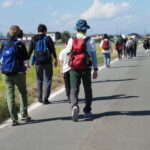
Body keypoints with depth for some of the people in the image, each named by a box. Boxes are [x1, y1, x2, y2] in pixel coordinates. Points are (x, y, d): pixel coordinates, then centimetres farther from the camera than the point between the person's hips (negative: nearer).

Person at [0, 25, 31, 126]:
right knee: (23, 93, 16)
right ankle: (24, 114, 14)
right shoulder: (20, 45, -11)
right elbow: (25, 61, -8)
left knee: (10, 95, 4)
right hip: (18, 73, -3)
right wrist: (26, 66, 11)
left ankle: (14, 118, 1)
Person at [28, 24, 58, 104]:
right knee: (47, 81, 3)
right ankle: (45, 99, -1)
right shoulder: (48, 38, -4)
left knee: (39, 80, 17)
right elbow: (53, 50, -4)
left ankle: (40, 98, 18)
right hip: (47, 62, -3)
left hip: (38, 62, 3)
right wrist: (55, 59, 6)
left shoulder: (33, 39, 3)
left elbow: (30, 51, 3)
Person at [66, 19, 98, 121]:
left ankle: (75, 106, -27)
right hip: (86, 68, 0)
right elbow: (94, 55, -7)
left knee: (74, 90, 0)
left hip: (74, 68, 0)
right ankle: (87, 111, 21)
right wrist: (95, 69, -6)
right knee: (88, 90, 16)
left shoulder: (71, 40, 1)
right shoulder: (89, 40, -4)